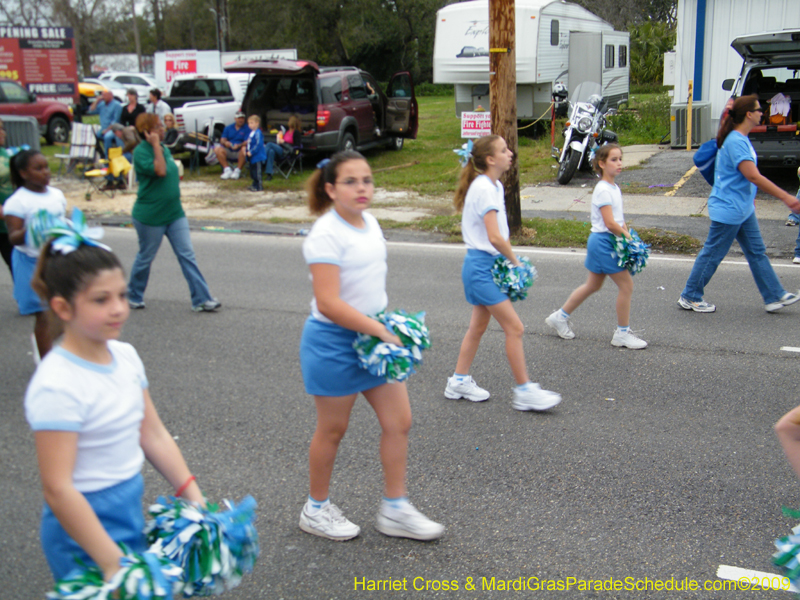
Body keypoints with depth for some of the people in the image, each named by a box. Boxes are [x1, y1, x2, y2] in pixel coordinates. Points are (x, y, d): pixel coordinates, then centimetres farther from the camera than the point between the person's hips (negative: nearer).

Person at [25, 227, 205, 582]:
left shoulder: (125, 356, -1)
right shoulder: (57, 386, -23)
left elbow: (153, 436, 6)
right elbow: (58, 489, -23)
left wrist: (195, 500, 4)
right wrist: (112, 563, -22)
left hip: (131, 509, 7)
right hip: (86, 525, -7)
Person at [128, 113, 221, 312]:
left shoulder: (165, 149, 10)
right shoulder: (140, 152, -14)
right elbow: (160, 170, -29)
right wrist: (155, 145, -24)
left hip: (174, 213, 7)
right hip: (150, 215, -7)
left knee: (187, 255, 1)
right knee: (145, 258, 8)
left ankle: (201, 299, 2)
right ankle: (133, 296, 29)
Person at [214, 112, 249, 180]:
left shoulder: (247, 129, 1)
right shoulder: (228, 128, 13)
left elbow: (247, 142, -11)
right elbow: (222, 140, 5)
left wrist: (239, 145, -31)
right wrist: (225, 142, -20)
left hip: (239, 152, -3)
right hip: (228, 151, 3)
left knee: (244, 149, -37)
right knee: (217, 148, -24)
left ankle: (237, 171, -22)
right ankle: (227, 170, -19)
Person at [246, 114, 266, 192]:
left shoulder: (258, 133, -18)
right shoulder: (251, 132, 12)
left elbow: (258, 145, -23)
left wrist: (251, 152, -21)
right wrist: (248, 151, 12)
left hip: (257, 156, -10)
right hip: (253, 157, 10)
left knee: (257, 172, -7)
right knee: (252, 172, 18)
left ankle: (259, 187, -1)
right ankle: (255, 185, 29)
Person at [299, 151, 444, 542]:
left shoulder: (370, 222, 6)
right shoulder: (326, 235, -20)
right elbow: (328, 303, -27)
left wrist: (386, 324, 13)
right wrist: (383, 331, -24)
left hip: (373, 333, 8)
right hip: (333, 341, -8)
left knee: (399, 422, 8)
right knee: (332, 430, 8)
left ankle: (395, 510, 22)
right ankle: (316, 510, 29)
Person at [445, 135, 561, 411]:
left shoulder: (494, 186, 12)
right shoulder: (483, 188, -18)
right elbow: (494, 237, -24)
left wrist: (509, 260, 5)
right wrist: (515, 261, -11)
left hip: (484, 265, 10)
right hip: (481, 266, -10)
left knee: (478, 326, 17)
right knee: (514, 328, -6)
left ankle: (459, 381, 28)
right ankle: (524, 391, 2)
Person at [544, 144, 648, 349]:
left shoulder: (614, 188, 12)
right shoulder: (603, 190, -18)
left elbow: (619, 218, 18)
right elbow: (610, 223, -22)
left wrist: (625, 230, 2)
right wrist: (627, 236, -11)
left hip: (606, 242, 10)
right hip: (603, 242, -10)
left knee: (593, 286, 19)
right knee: (626, 285, -5)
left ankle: (560, 317, 31)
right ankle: (622, 334, 6)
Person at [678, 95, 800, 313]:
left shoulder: (741, 139, 10)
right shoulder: (736, 142, -22)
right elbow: (753, 176, -29)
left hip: (743, 209, 10)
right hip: (728, 209, -10)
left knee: (757, 252, 13)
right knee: (713, 254, 1)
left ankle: (774, 296, 20)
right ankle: (690, 297, 13)